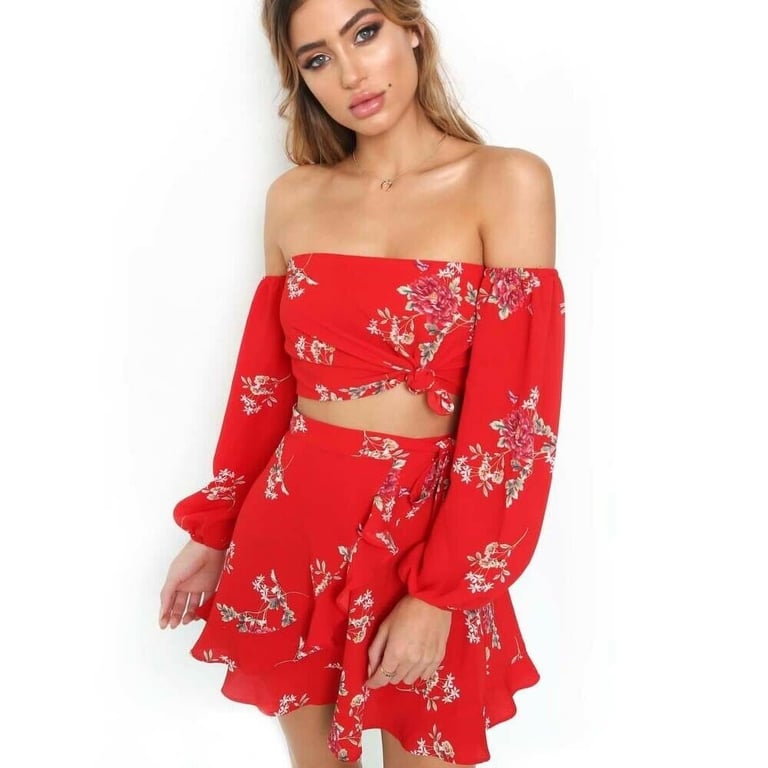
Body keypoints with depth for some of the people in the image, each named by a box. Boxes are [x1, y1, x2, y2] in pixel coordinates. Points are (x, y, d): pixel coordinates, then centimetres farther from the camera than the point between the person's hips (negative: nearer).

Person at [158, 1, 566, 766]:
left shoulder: (507, 182, -9)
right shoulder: (292, 198, 3)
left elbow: (517, 412, -14)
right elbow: (263, 383, 8)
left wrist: (439, 594, -16)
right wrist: (211, 531, 10)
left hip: (428, 538, -3)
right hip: (289, 528, 3)